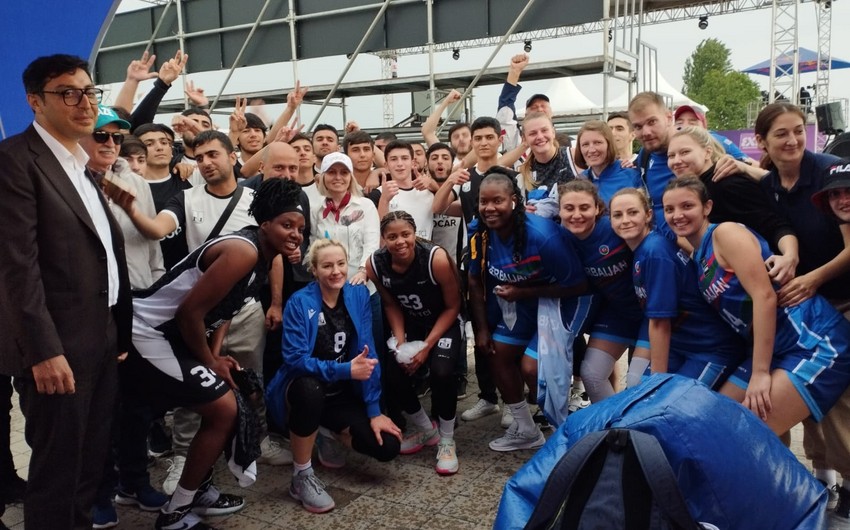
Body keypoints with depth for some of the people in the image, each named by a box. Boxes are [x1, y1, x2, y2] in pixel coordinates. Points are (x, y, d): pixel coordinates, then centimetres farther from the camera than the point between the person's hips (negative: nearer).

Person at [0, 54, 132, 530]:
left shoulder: (84, 165, 15)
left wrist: (120, 331, 14)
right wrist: (45, 350, -22)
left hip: (102, 341, 8)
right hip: (57, 346, -8)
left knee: (91, 464, 18)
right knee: (57, 471, 5)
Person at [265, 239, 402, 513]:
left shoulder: (358, 295, -7)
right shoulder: (300, 302, -18)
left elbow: (367, 353, -9)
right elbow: (294, 358, -24)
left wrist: (374, 411, -13)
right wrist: (345, 369, -32)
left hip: (343, 394, 4)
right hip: (303, 389, -3)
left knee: (388, 447, -13)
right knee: (310, 388, -40)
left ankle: (331, 434, 18)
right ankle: (301, 476, -18)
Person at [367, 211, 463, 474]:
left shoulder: (437, 258, -29)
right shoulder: (375, 264, -18)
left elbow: (452, 307, -17)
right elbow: (391, 305, -1)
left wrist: (427, 346, -21)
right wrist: (400, 341, -14)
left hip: (445, 322, -4)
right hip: (410, 323, 4)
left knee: (441, 371, -29)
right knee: (393, 374, -18)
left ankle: (447, 440, -3)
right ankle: (425, 428, 13)